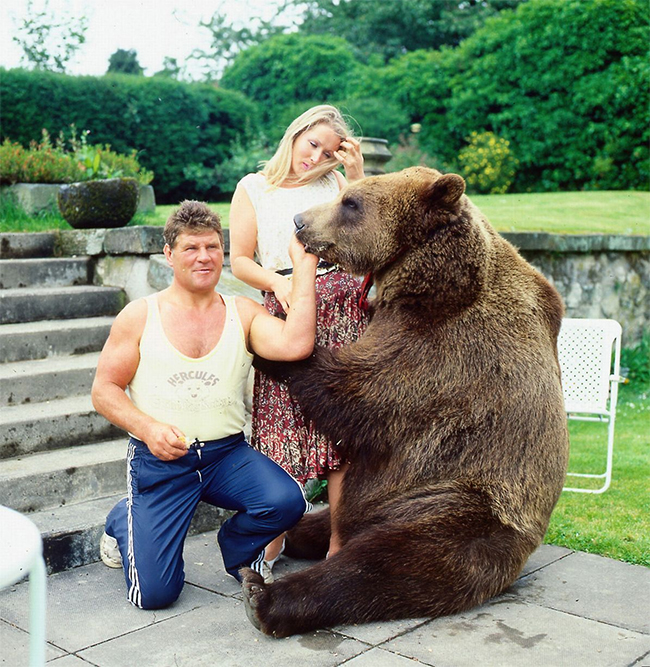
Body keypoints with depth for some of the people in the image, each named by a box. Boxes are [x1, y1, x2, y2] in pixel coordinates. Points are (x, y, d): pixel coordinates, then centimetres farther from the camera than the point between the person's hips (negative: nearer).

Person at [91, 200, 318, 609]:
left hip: (228, 453, 2)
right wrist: (147, 428, -17)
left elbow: (295, 345, -16)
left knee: (286, 501, -27)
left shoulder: (242, 313, 3)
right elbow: (104, 390, 1)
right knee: (156, 592, -8)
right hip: (159, 458, -1)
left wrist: (304, 267, -15)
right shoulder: (141, 316, 1)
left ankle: (238, 549, 11)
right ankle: (123, 522, 28)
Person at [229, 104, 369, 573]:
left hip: (344, 314, 1)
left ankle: (339, 544, 9)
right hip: (285, 315, -1)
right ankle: (273, 538, 17)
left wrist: (358, 176, 3)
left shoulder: (335, 183, 18)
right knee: (283, 432, -3)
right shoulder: (252, 189, 13)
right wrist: (277, 281, -12)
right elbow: (239, 260, 6)